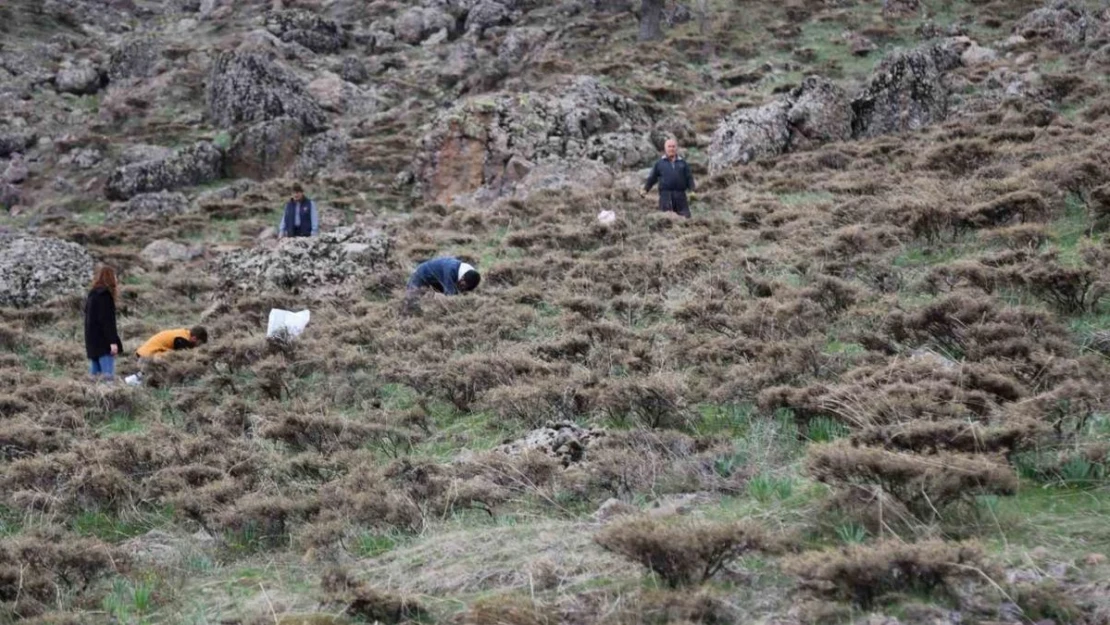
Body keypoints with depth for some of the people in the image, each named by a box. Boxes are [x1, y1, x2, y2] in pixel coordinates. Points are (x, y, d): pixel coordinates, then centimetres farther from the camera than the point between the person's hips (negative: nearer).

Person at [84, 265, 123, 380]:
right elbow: (107, 320, -18)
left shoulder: (92, 295, 15)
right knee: (107, 375, -11)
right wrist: (113, 341, -19)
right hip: (103, 342, -9)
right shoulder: (104, 295, -13)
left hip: (93, 341, 9)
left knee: (95, 375, 10)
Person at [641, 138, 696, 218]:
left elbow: (689, 178, 10)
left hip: (680, 195, 1)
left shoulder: (683, 163, 14)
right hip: (665, 194, -1)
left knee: (685, 216, -4)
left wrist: (692, 190, -5)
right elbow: (652, 178, 12)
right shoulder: (659, 163, 12)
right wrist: (645, 189, 1)